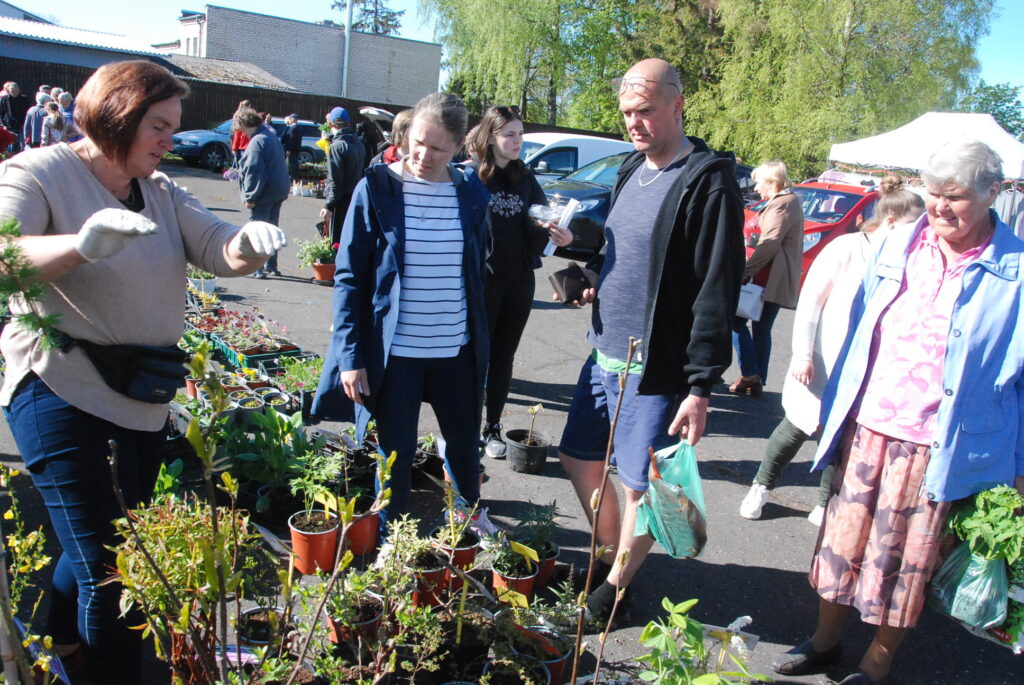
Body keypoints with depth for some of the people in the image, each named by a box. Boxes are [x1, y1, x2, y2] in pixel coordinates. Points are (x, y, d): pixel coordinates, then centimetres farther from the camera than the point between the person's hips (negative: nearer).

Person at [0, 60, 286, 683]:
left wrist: (250, 243, -24)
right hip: (63, 394, -7)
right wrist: (80, 244, -45)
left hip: (144, 401, 7)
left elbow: (220, 252, 0)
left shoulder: (162, 193, 11)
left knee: (96, 553, 23)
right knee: (112, 568, -8)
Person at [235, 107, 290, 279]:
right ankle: (271, 265, 22)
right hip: (279, 191, 9)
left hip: (264, 193, -9)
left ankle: (257, 268, -5)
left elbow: (254, 171, -20)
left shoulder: (257, 141, -17)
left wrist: (250, 197, -17)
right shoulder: (271, 135, 11)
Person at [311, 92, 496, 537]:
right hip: (393, 351, -3)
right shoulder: (377, 189, -8)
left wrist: (480, 341, 11)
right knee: (394, 452, 8)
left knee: (464, 439, 19)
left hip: (456, 350, 4)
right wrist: (351, 355, -11)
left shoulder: (471, 193, 1)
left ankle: (471, 511, 47)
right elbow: (349, 277, -7)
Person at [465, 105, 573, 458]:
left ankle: (493, 428, 23)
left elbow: (537, 226, 0)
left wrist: (555, 234, -22)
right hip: (481, 280, -5)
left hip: (519, 283, 5)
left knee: (504, 357, 12)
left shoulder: (525, 180, 8)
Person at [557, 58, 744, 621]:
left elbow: (717, 291, -18)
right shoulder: (630, 169, 10)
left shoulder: (708, 181, -15)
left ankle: (615, 588, 24)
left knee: (640, 484, 5)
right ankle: (611, 555, 38)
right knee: (579, 459, 18)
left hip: (656, 369, -9)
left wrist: (701, 386, -20)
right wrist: (594, 275, 4)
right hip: (604, 355, 9)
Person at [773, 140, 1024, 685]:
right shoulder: (899, 245, 4)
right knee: (841, 537, 14)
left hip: (934, 445, -4)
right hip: (865, 426, 4)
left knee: (904, 559, 10)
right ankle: (825, 641, 34)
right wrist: (834, 407, 13)